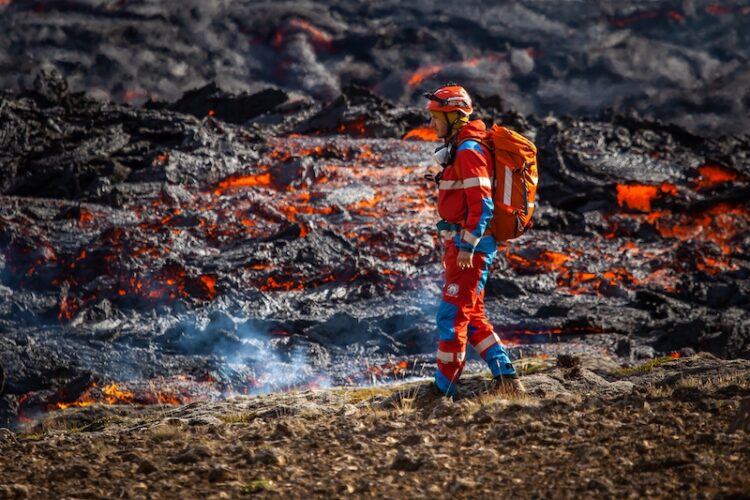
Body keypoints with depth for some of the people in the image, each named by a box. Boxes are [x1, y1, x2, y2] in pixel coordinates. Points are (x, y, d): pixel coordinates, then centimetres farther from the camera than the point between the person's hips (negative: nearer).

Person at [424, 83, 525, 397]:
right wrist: (449, 246, 23)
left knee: (452, 315, -7)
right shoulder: (457, 150, 17)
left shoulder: (469, 151, -15)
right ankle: (505, 377, 15)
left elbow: (481, 204, -21)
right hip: (461, 245, 11)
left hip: (471, 246, -11)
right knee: (472, 317, 14)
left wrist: (466, 247, -23)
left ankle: (444, 389, -3)